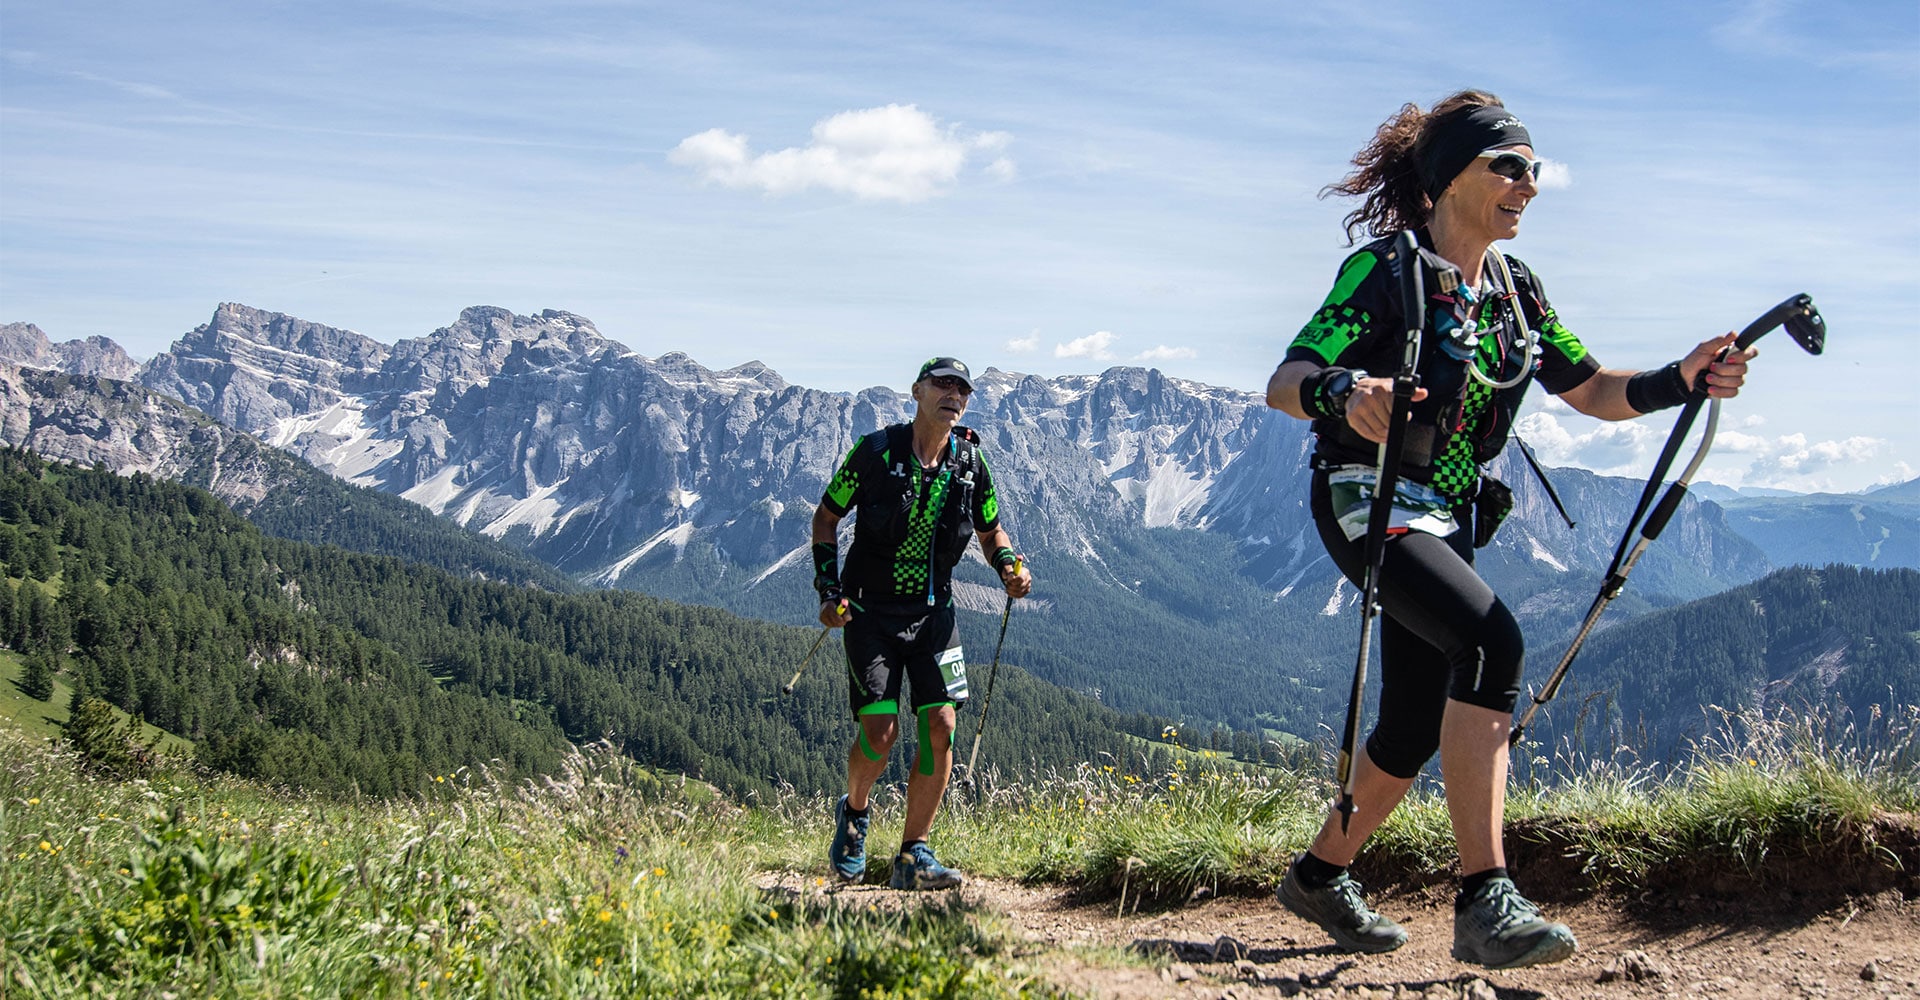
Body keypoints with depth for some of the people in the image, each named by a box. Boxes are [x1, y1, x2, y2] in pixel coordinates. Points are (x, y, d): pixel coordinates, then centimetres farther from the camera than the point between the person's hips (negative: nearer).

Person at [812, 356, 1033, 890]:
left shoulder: (970, 461, -1)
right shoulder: (875, 451, -10)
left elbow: (991, 530, 14)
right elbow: (827, 515, 1)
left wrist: (1010, 565, -8)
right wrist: (829, 586, -8)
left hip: (933, 610, 3)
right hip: (871, 609, -3)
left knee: (940, 726, -8)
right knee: (880, 729, -13)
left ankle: (913, 856, 4)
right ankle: (853, 812, 19)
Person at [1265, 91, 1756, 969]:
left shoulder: (1514, 288, 9)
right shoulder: (1384, 270, -13)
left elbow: (1591, 390, 10)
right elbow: (1283, 383, -21)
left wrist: (1683, 379, -9)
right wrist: (1343, 393, -44)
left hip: (1447, 517, 8)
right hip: (1368, 502, -8)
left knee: (1417, 727, 9)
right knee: (1491, 641, -30)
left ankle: (1320, 875, 30)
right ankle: (1485, 902, -31)